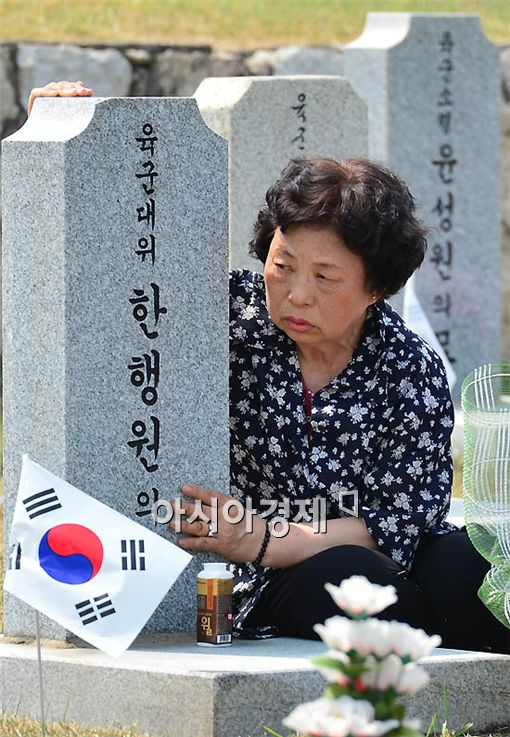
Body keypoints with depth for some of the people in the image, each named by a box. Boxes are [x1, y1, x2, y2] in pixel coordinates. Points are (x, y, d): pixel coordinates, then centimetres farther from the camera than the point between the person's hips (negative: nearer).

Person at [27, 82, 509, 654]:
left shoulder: (412, 373, -3)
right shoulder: (235, 314, -2)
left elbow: (395, 524, -9)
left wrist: (260, 540, -24)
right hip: (267, 591, 0)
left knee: (464, 564, -33)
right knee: (340, 576, -35)